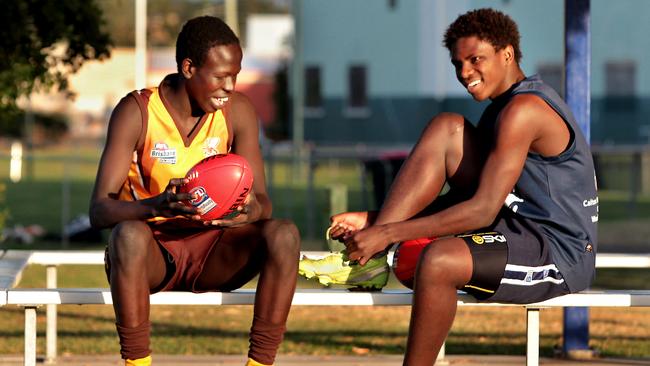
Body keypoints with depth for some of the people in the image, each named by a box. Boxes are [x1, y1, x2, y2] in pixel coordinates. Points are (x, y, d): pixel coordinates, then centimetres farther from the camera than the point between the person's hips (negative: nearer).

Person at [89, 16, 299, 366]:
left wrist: (253, 210, -31)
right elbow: (99, 209, -18)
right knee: (129, 233, -38)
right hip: (152, 252, -3)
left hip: (212, 252, 3)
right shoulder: (137, 112, -12)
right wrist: (156, 207, -40)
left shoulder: (238, 111, -2)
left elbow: (261, 201, -4)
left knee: (284, 235, -25)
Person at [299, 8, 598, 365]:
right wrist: (373, 222, 4)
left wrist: (388, 233, -24)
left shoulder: (523, 109, -17)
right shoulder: (502, 107, 16)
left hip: (559, 254, -10)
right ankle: (367, 255, -9)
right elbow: (460, 200, 14)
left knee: (438, 259, -34)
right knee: (447, 128, 1)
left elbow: (482, 211, -23)